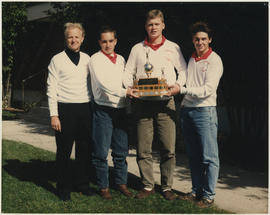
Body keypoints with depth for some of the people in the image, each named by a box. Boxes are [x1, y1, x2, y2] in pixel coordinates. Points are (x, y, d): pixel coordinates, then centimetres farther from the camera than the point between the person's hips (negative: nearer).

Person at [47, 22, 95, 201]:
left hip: (85, 108, 4)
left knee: (85, 149, 9)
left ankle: (82, 183, 24)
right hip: (65, 109, -3)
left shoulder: (87, 59, 11)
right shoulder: (57, 60, 1)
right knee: (64, 151, 2)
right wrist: (54, 115, -9)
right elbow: (51, 89, -3)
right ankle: (63, 188, 15)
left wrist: (94, 108, 9)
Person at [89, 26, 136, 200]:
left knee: (121, 151, 10)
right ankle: (103, 187, 14)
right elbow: (103, 83, -15)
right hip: (103, 109, -5)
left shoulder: (121, 59, 16)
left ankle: (121, 183, 24)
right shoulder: (96, 59, -2)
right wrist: (124, 92, -25)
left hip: (121, 109, 5)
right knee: (101, 152, 1)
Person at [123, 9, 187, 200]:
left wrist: (178, 85, -7)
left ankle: (167, 187, 11)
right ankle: (148, 186, 15)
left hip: (165, 103, -1)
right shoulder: (137, 49, 14)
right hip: (142, 103, 1)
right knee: (143, 149, 2)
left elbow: (183, 71, 12)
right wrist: (129, 88, -6)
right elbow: (128, 73, 14)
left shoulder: (173, 48, 12)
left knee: (168, 149, -2)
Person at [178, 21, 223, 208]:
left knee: (209, 157, -2)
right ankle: (197, 191, 21)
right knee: (193, 156, 11)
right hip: (186, 110, 6)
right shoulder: (191, 59, 16)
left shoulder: (214, 60, -4)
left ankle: (209, 195, 6)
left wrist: (182, 90, -18)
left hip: (205, 110, -6)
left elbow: (208, 89, -14)